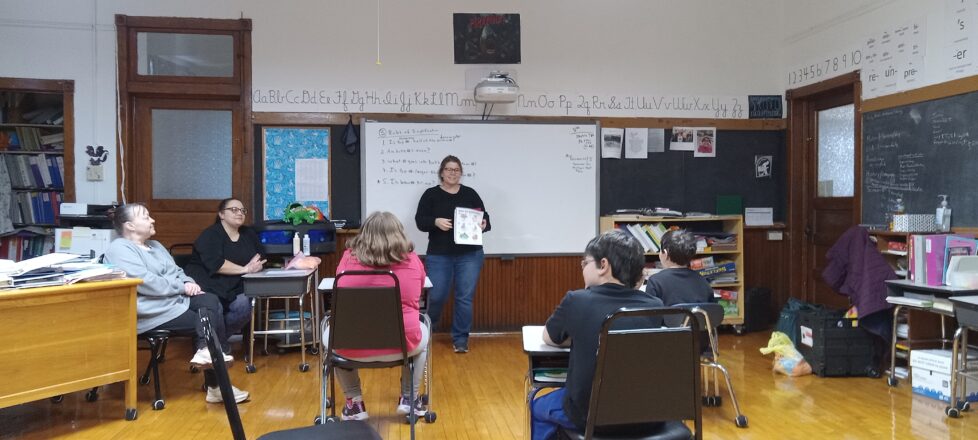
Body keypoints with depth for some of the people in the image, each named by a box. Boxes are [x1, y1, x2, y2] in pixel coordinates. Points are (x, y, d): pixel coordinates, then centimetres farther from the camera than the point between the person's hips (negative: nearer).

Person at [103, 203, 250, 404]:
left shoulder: (155, 245, 21)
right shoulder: (119, 249, -10)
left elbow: (176, 271, 20)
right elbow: (147, 283, -21)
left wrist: (188, 282, -4)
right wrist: (183, 287, -13)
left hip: (175, 299, 8)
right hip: (152, 311, -8)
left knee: (211, 301, -20)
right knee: (211, 322, -17)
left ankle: (206, 350, -29)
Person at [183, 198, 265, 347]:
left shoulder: (249, 234, 15)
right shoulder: (210, 235, -5)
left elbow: (259, 260, 11)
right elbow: (216, 264, -20)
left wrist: (256, 265, -13)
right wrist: (245, 269, -19)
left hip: (233, 290, 5)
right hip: (206, 286, -5)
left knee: (245, 306, -27)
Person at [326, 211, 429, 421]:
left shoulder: (349, 257, 1)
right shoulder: (412, 260, 2)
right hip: (402, 344, 0)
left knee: (329, 334, 36)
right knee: (423, 333, 35)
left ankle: (354, 404, 32)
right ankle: (409, 398, 36)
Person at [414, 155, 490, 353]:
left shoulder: (470, 194, 7)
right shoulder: (431, 194, 3)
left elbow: (485, 218, 7)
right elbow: (420, 221, -5)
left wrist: (484, 225, -15)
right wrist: (436, 222, -23)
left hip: (470, 255, 1)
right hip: (439, 255, -1)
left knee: (465, 297, 1)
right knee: (436, 296, 2)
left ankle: (460, 339, 13)